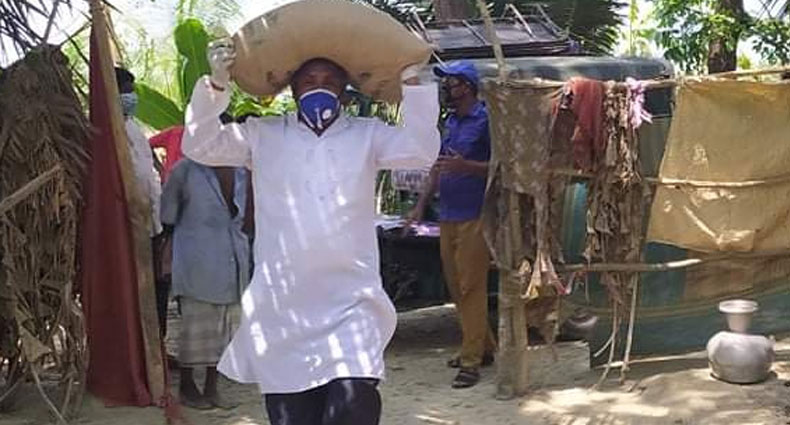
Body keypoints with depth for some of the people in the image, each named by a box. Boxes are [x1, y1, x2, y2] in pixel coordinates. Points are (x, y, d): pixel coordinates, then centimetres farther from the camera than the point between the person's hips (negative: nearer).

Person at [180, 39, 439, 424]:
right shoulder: (263, 135, 9)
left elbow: (420, 152, -4)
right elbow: (200, 147, 4)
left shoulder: (367, 135, 8)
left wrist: (411, 81, -9)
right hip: (282, 304, 1)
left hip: (351, 302, -1)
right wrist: (217, 85, -9)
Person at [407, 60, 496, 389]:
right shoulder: (450, 122, 16)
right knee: (456, 287, 12)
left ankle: (471, 361, -2)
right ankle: (483, 347, 24)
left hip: (474, 217, -8)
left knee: (471, 288, -6)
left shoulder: (485, 120, -7)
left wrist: (466, 166, -24)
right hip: (447, 217, 8)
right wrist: (420, 205, 15)